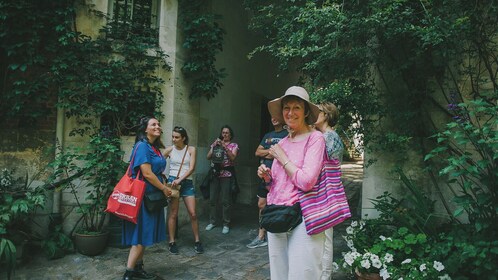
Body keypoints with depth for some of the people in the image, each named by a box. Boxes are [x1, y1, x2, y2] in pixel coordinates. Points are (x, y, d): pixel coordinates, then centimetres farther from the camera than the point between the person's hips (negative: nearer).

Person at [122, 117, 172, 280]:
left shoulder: (155, 147, 13)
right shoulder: (142, 146, -15)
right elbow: (147, 174, -20)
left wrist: (163, 188, 12)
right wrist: (164, 189, -11)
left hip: (152, 196, 9)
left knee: (145, 235, 13)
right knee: (140, 235, -5)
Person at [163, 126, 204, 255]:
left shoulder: (191, 149, 0)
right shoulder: (169, 150, 2)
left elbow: (192, 168, -7)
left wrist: (180, 179, -16)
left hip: (187, 182, 0)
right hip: (172, 181, 0)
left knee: (193, 213, -2)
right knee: (173, 214, 3)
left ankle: (197, 241, 13)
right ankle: (172, 242, 15)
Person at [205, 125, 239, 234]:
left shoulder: (234, 145, 7)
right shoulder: (216, 143, 15)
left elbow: (233, 158, -9)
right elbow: (208, 157, 6)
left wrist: (224, 147, -15)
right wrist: (214, 146, -6)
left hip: (227, 174, -3)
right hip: (215, 173, 3)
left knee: (226, 200, -3)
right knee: (212, 199, 4)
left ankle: (226, 224, 6)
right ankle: (212, 222, 17)